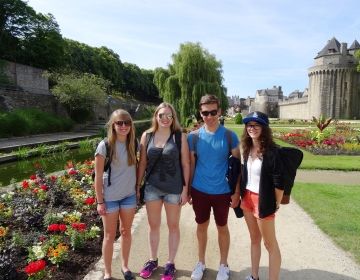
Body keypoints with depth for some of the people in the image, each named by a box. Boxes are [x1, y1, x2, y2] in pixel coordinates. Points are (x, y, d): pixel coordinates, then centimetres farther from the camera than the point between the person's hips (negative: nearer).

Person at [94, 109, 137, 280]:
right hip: (110, 197, -4)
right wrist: (100, 201, -10)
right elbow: (98, 176, -11)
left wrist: (137, 189, 8)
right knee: (109, 235, 9)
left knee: (126, 231, 16)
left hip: (129, 195, 4)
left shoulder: (132, 144, -2)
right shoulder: (105, 146, -15)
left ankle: (125, 266, 36)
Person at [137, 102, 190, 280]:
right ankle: (153, 260, 37)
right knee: (153, 226, 16)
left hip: (173, 188, -2)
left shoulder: (180, 136, -7)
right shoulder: (147, 136, 0)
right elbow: (142, 163, 4)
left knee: (173, 226, 12)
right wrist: (137, 186, 4)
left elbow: (185, 164, -5)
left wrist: (185, 189, -7)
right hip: (152, 187, 2)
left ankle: (170, 263, 30)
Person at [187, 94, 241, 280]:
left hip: (222, 192, -1)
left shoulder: (229, 136, -9)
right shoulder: (194, 136, -4)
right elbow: (191, 164, 3)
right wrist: (187, 190, 4)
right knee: (201, 226, 17)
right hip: (199, 191, 2)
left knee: (222, 228, 15)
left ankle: (223, 265, 35)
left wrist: (237, 192, -5)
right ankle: (201, 263, 37)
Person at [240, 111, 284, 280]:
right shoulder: (247, 148, 3)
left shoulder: (271, 152, -19)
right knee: (254, 239, 20)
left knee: (270, 244, 7)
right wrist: (242, 196, 12)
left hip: (263, 201, -7)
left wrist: (276, 204, -8)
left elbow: (279, 182, -17)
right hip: (247, 198, 7)